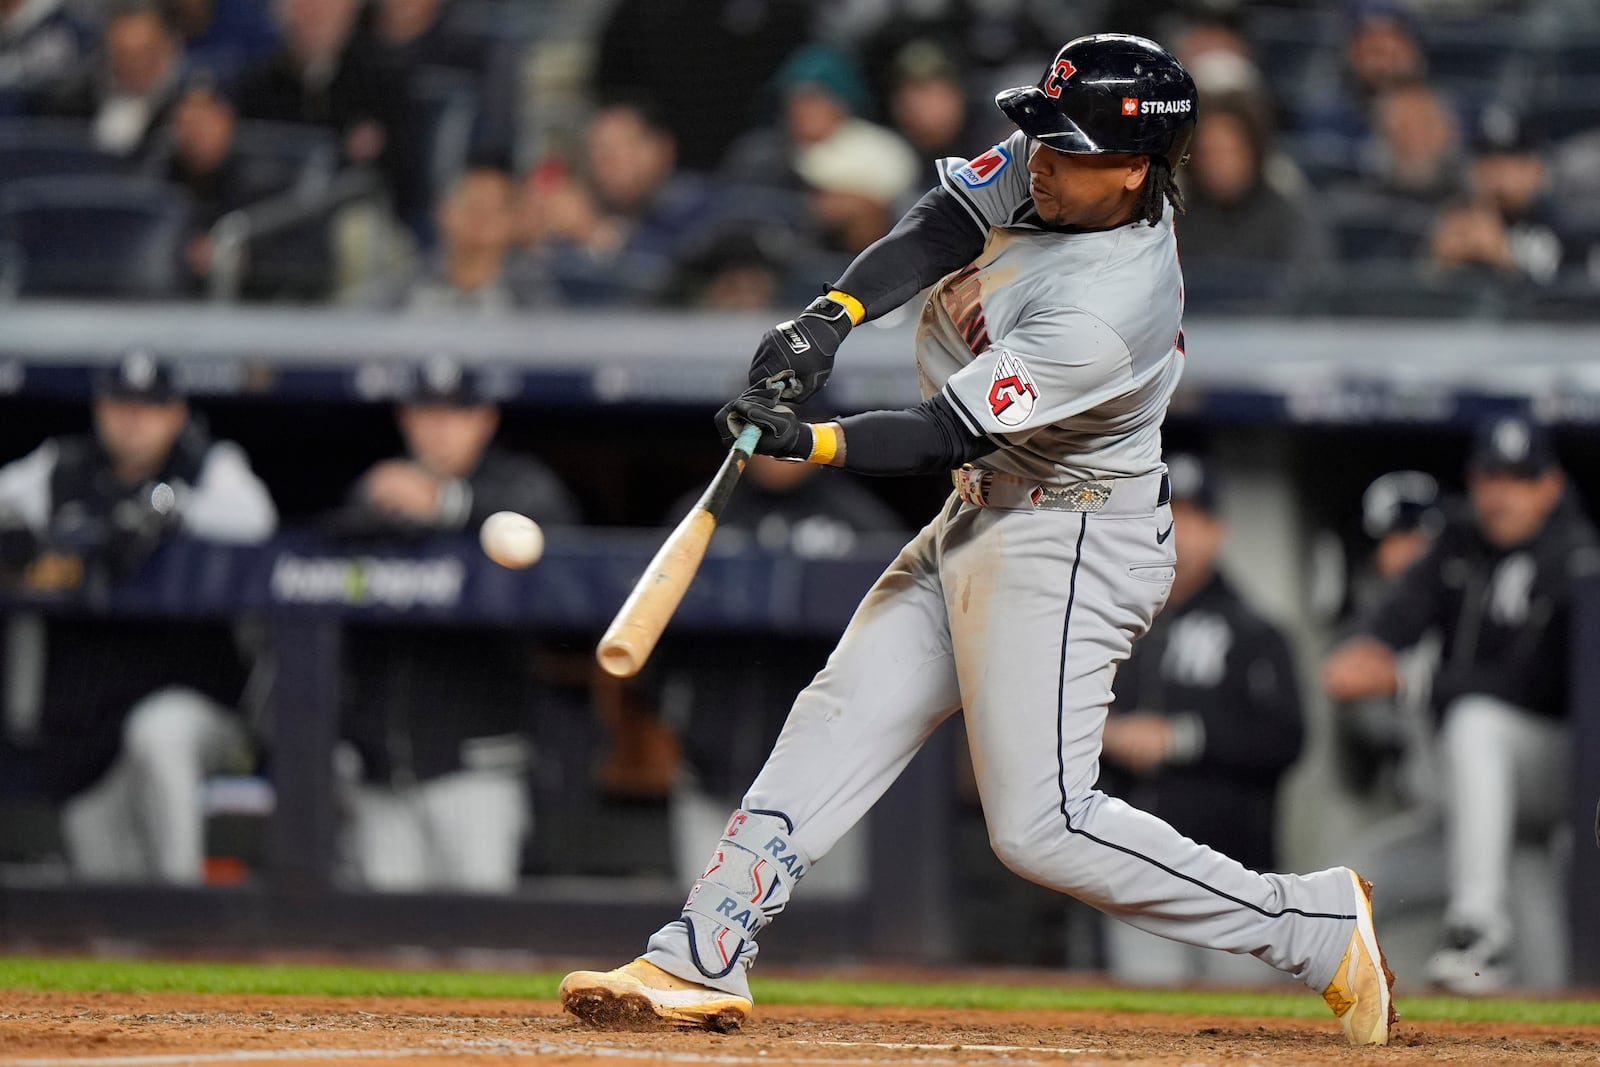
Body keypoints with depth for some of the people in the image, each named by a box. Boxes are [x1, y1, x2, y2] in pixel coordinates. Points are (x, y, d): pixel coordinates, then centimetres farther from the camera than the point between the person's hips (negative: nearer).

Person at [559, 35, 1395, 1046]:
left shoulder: (1106, 315, -30)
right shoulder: (1051, 167, -6)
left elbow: (947, 434, -28)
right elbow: (940, 228, -8)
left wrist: (810, 442, -37)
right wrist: (832, 317, -25)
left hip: (1069, 546, -10)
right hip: (981, 514, 10)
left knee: (1042, 824, -12)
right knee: (839, 721, 4)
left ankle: (1314, 925, -3)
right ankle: (701, 963, 4)